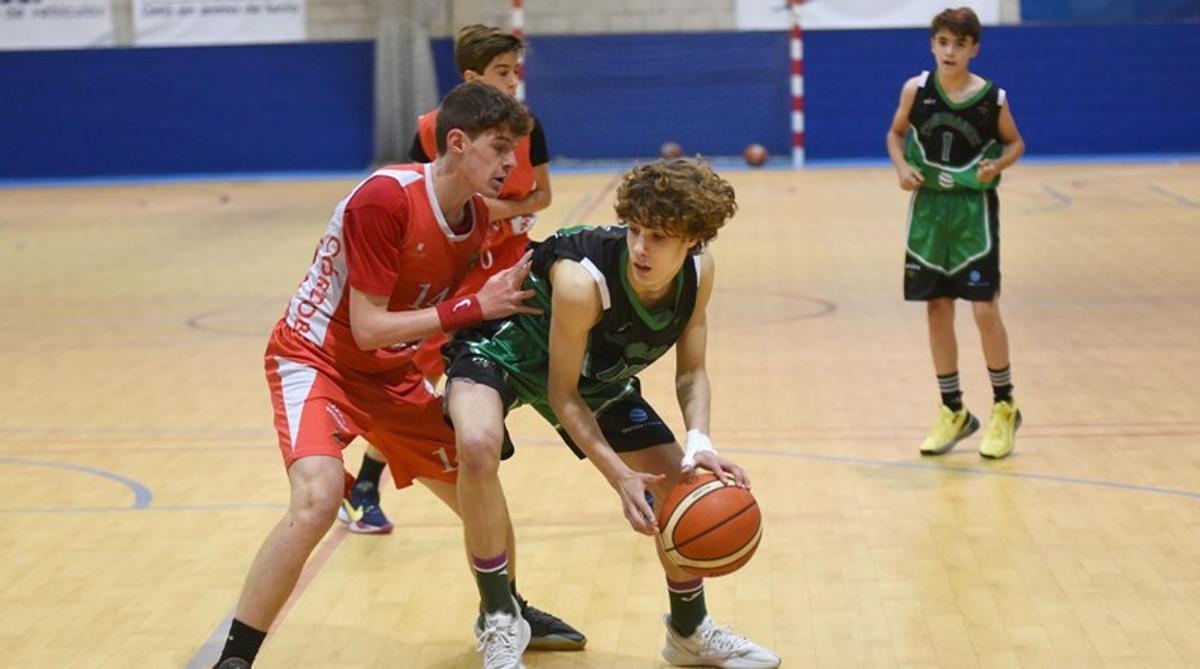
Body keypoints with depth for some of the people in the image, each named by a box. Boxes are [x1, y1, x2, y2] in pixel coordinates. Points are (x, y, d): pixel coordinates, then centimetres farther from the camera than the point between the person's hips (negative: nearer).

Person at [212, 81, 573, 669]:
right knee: (317, 498, -30)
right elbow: (368, 328, -25)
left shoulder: (477, 217, -2)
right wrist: (475, 307, -26)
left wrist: (506, 297, -12)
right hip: (316, 359, -8)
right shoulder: (385, 198, -26)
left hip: (393, 375, 8)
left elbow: (442, 316, 5)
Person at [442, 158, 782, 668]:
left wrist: (699, 444, -28)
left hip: (599, 377, 6)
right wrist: (620, 476, -31)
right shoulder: (582, 280, -39)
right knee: (478, 445, -38)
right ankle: (500, 624, -19)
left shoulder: (699, 269, -21)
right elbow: (562, 394, -26)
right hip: (502, 351, -6)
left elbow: (691, 372, -10)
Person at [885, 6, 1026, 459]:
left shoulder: (992, 98, -8)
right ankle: (953, 413, 21)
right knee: (937, 311, 7)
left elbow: (1015, 142, 6)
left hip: (973, 209, -2)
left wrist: (998, 164, -15)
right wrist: (902, 166, -8)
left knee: (985, 309, -7)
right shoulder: (916, 90, -4)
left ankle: (1004, 407, 13)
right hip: (928, 208, 3)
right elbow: (896, 133, 11)